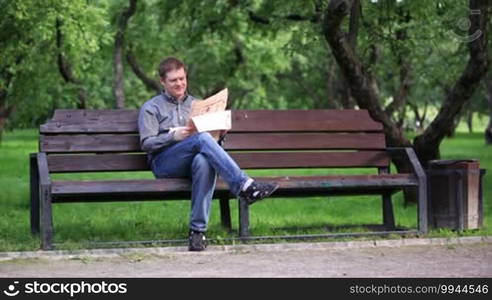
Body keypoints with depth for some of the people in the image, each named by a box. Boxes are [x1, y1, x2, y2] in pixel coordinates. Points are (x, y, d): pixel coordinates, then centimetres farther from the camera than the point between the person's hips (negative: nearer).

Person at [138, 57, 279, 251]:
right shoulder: (151, 108, 17)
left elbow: (212, 135, 25)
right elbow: (146, 143, 3)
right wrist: (173, 136, -13)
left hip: (195, 158, 3)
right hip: (164, 165, -3)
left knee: (204, 161, -38)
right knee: (202, 139, -33)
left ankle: (198, 229, -42)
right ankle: (245, 186, -44)